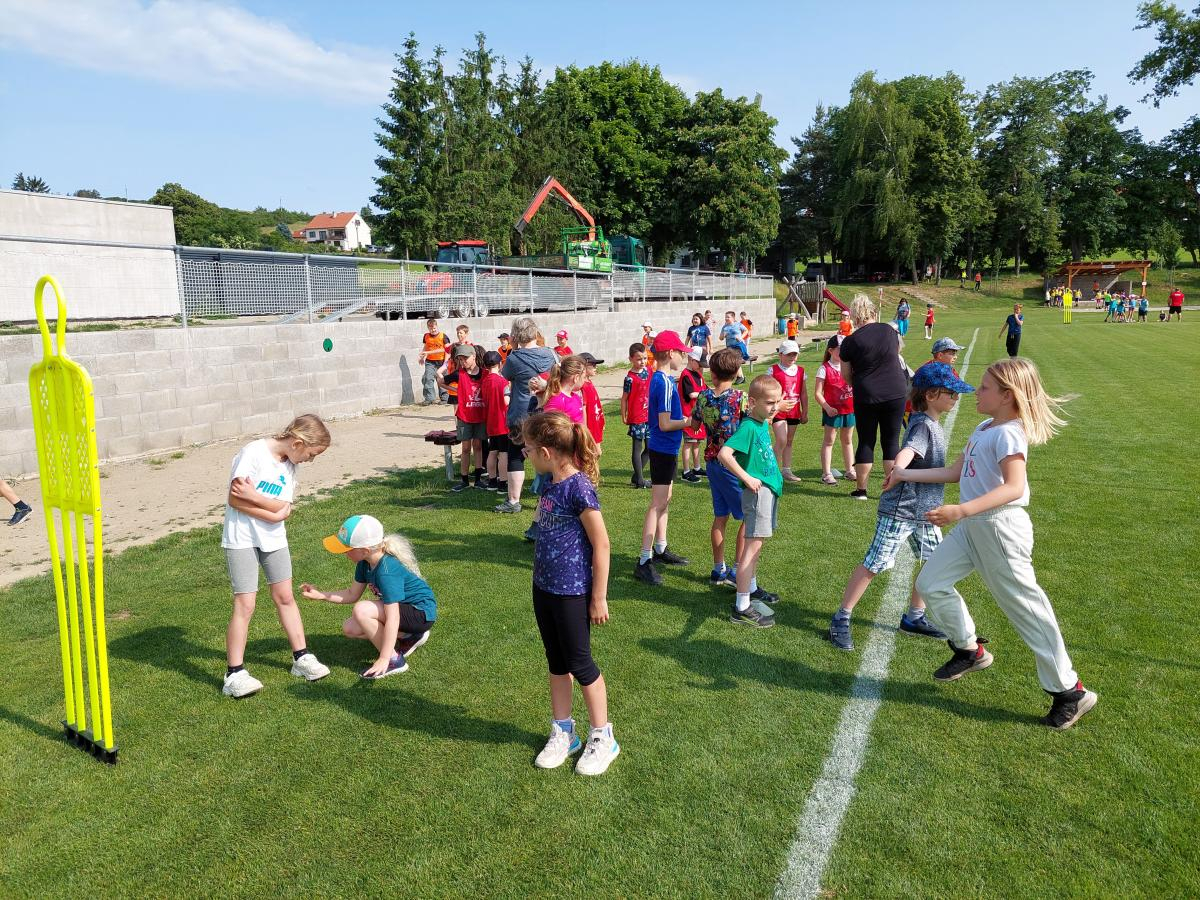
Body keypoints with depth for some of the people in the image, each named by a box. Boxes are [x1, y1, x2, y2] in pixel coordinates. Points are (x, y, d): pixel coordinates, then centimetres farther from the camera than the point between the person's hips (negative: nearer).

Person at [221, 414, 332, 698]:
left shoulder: (289, 466, 2)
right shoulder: (253, 453, -17)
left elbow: (282, 510, -9)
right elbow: (234, 500, -19)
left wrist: (253, 496, -23)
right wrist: (272, 511, -16)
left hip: (274, 539, 6)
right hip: (241, 539, -6)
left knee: (285, 597, 12)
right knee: (245, 604, -8)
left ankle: (301, 657, 23)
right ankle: (235, 674, 2)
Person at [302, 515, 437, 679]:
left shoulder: (387, 571, -31)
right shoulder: (366, 562, -4)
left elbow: (392, 618, -34)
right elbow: (352, 595, 8)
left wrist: (384, 659, -35)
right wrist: (320, 595, -2)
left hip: (422, 614, -10)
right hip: (402, 607, 10)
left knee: (362, 611, -27)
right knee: (350, 629, 4)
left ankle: (394, 660, -13)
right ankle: (409, 636, 9)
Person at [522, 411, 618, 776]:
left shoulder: (578, 487, -21)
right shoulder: (551, 483, 3)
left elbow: (601, 544, -18)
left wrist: (599, 598, -14)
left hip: (572, 592, -8)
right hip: (544, 587, 8)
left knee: (579, 663, 6)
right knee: (556, 662, 18)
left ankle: (603, 738, 24)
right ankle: (562, 732, 33)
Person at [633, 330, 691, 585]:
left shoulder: (658, 378, 9)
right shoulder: (666, 383, -20)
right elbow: (665, 424, -22)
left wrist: (686, 418, 8)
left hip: (664, 449, 10)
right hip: (664, 449, -10)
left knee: (664, 502, 19)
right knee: (657, 505, -6)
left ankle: (660, 549, 31)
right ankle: (644, 562, -3)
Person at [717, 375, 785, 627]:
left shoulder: (763, 423, 10)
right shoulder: (748, 427, -19)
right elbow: (724, 454, -30)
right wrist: (747, 478, -25)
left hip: (770, 488, 10)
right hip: (757, 491, -10)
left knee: (756, 542, 20)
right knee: (753, 544, -9)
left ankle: (751, 588, 37)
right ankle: (741, 608, -6)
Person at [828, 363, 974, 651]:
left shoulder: (931, 423, 11)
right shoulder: (923, 425, -18)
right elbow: (907, 452, -39)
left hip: (924, 511, 10)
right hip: (900, 509, -10)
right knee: (873, 565, -4)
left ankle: (914, 617, 29)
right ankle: (841, 619, 6)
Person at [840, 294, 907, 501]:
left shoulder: (850, 341, -9)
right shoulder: (890, 331, 1)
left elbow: (846, 375, 0)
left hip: (866, 397, -2)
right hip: (896, 393, 2)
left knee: (866, 441, 9)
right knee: (892, 441, 9)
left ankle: (861, 489, 14)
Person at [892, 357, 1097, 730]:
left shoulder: (1008, 433, -18)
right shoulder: (985, 428, 12)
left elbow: (1014, 487, -31)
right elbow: (956, 471, 19)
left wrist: (961, 510, -39)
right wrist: (906, 474, 20)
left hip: (1000, 527, -9)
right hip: (972, 528, 9)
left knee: (1024, 606, -1)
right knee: (931, 582, 10)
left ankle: (1069, 691, 13)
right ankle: (969, 649, 27)